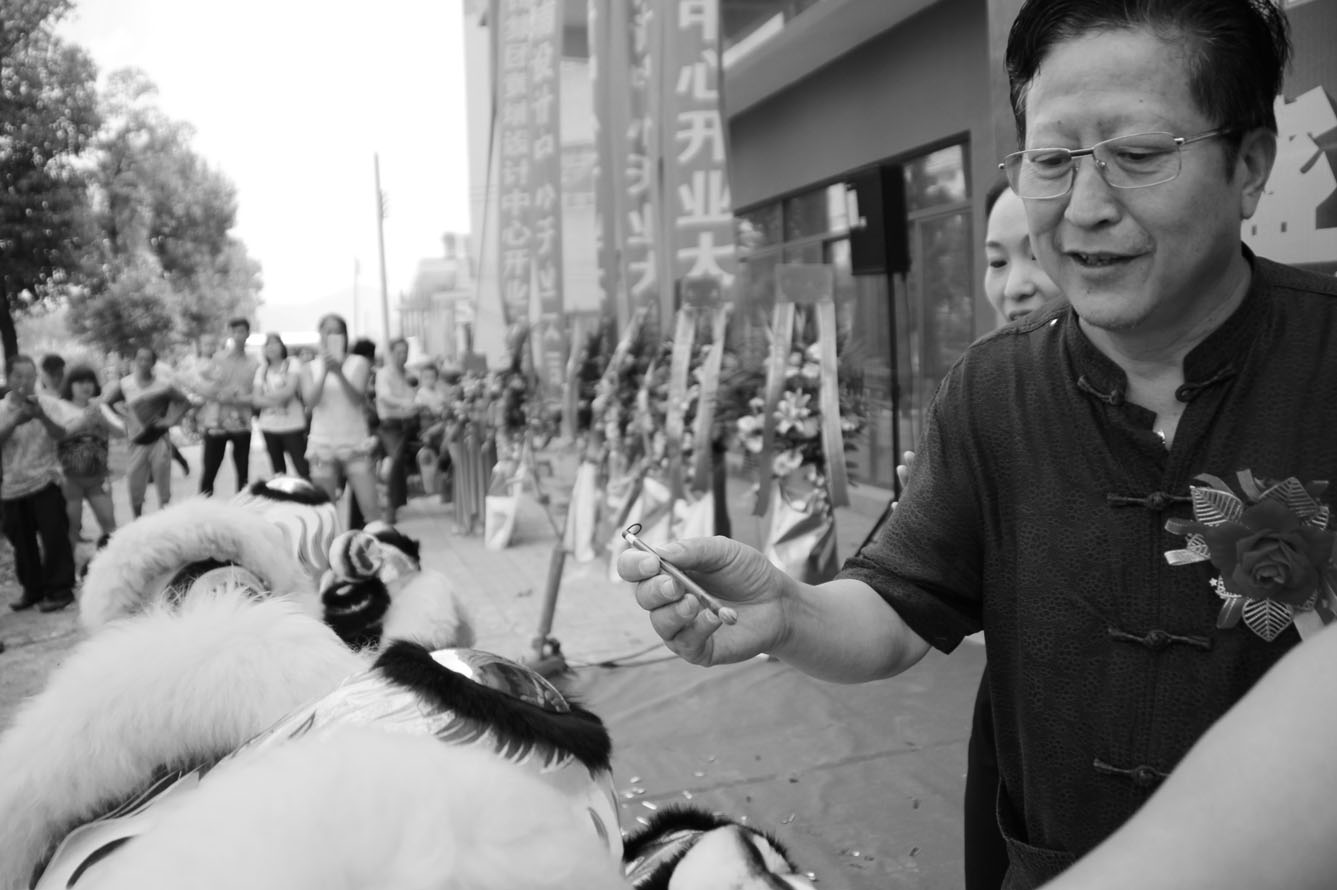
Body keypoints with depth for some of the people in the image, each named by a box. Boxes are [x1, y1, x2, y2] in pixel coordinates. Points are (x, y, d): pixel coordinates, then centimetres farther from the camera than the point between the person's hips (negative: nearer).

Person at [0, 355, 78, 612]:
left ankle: (59, 589, 6)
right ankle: (32, 589, 24)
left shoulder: (48, 404, -4)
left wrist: (42, 416, -29)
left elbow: (62, 434, -14)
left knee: (54, 537, -3)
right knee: (22, 541, 11)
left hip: (45, 481, -3)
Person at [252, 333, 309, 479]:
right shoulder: (261, 370, 10)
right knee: (278, 470, 10)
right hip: (269, 427, 4)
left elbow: (289, 390, -13)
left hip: (292, 425, -4)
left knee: (302, 469, -9)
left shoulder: (292, 364, 0)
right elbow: (256, 400, 1)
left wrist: (266, 397, -2)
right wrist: (275, 401, -14)